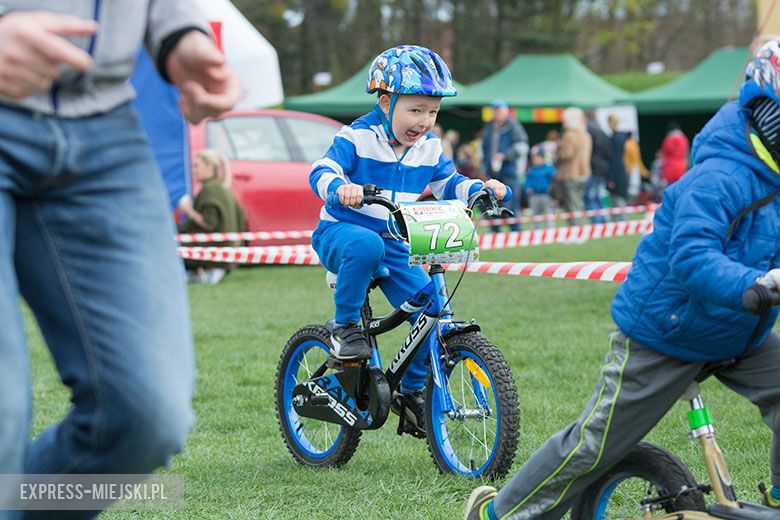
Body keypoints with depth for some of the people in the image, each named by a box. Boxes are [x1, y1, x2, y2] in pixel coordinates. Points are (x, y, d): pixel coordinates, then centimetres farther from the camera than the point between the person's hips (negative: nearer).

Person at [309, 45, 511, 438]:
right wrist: (341, 187, -47)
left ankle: (411, 391, 14)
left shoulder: (428, 147, 5)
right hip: (340, 232, -5)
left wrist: (480, 189, -2)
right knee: (367, 245, -43)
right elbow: (321, 171, -24)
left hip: (395, 246, 5)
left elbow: (448, 184, 17)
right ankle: (344, 326, -22)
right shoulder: (357, 137, -14)